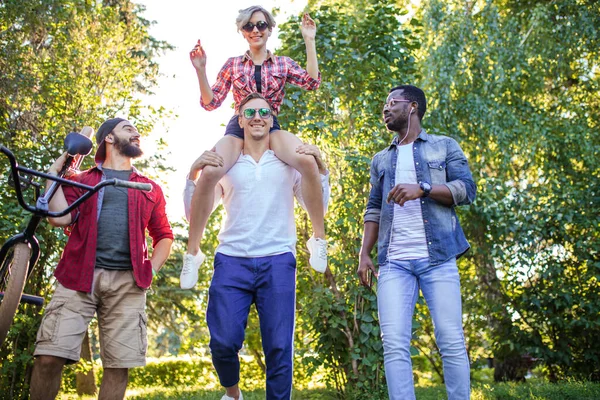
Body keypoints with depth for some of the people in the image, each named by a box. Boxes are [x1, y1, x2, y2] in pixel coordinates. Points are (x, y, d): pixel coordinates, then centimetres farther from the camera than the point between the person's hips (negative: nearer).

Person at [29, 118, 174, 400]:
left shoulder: (150, 189, 22)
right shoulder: (81, 180, 17)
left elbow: (164, 236, 23)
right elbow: (60, 217, -1)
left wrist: (151, 269, 6)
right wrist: (55, 170, 7)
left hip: (127, 282, 2)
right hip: (79, 276, -1)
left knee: (119, 365, -4)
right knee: (49, 357, -12)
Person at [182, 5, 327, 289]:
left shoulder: (283, 64, 13)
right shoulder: (233, 65, 12)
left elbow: (312, 82, -4)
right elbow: (210, 103, 8)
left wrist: (309, 41, -2)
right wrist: (200, 71, -5)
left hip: (271, 128, 0)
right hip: (238, 128, 0)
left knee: (307, 161, -34)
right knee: (209, 172, -32)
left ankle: (319, 239, -19)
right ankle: (192, 252, -17)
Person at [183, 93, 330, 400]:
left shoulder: (289, 163, 14)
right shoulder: (224, 165, 13)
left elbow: (318, 209, 12)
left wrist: (320, 168, -1)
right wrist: (194, 173, -3)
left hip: (278, 262, 0)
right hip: (232, 261, 0)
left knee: (278, 347, -2)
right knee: (223, 341, -8)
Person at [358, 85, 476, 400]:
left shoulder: (444, 146, 12)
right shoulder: (381, 160, 23)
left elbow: (467, 189, 0)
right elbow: (374, 210, 19)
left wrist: (422, 188, -14)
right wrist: (364, 254, 7)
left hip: (437, 259, -3)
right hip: (393, 263, 3)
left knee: (451, 342, -5)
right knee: (394, 345, -8)